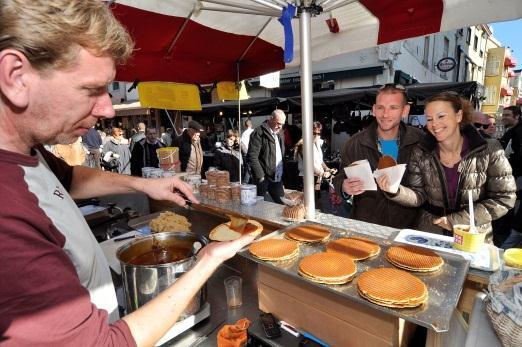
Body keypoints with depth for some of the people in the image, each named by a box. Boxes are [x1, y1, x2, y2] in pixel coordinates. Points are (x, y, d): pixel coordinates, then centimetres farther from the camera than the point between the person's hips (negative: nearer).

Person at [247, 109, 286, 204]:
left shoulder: (279, 134, 14)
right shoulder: (259, 132, -10)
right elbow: (252, 157, -16)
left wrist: (283, 176, 12)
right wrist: (260, 176, -17)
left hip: (277, 178, 7)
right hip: (263, 178, -7)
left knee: (282, 204, 9)